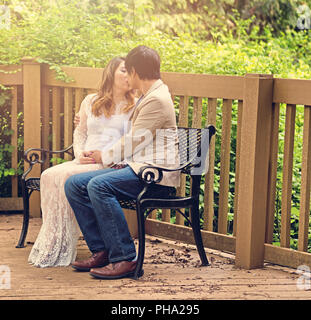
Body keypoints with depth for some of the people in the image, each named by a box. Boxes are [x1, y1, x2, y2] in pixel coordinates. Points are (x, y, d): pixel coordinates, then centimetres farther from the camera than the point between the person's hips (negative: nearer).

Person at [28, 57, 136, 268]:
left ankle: (63, 249, -23)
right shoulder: (91, 102, 19)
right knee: (49, 176, -22)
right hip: (85, 161, 5)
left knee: (67, 177, -29)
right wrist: (80, 153, 1)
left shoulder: (134, 106, 6)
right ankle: (49, 244, -21)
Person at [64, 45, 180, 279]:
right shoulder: (148, 97, 23)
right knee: (74, 184, -3)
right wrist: (111, 159, 17)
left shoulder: (157, 99, -11)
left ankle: (125, 258, -26)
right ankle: (101, 251, -4)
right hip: (136, 167, 10)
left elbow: (134, 141, -12)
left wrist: (105, 157, 3)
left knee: (99, 185, -32)